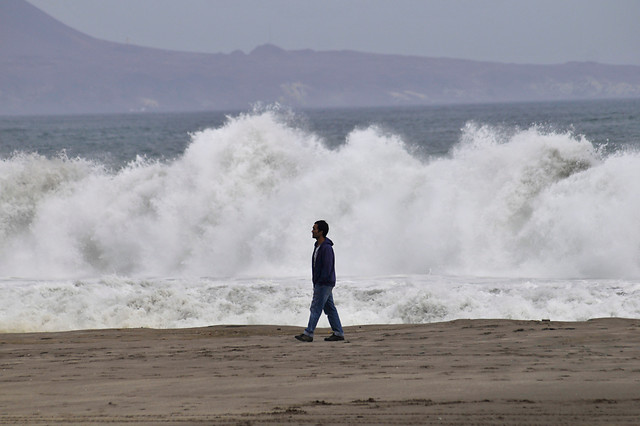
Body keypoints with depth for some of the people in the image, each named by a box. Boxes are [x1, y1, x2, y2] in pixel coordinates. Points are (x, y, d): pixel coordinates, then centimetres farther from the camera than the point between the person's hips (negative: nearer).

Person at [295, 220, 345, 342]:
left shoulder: (326, 248, -18)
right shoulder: (317, 246, 14)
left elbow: (327, 268, -22)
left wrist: (319, 281, -19)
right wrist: (316, 283, 15)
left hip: (325, 283, -10)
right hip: (319, 283, 10)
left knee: (316, 307, -8)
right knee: (330, 308, 10)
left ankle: (308, 334, -7)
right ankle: (338, 333, 12)